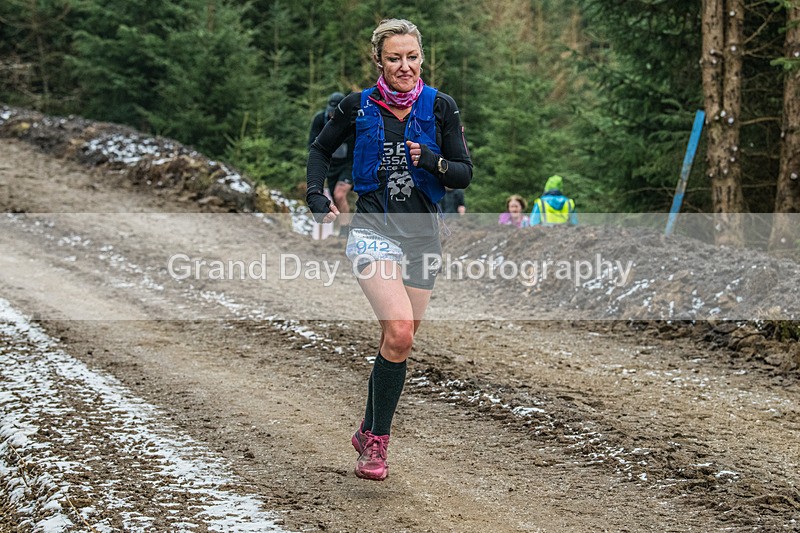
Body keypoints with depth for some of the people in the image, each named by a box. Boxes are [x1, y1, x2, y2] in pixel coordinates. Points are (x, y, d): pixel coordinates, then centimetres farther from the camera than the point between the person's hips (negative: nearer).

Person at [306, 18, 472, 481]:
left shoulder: (441, 107, 1)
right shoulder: (359, 107, 0)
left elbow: (465, 175, 1)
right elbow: (321, 149, 16)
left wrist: (431, 160, -18)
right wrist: (318, 199, 3)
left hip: (423, 235, 3)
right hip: (374, 230, -3)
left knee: (400, 342, 8)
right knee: (399, 330, -22)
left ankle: (369, 434, 27)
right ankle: (378, 442, -10)